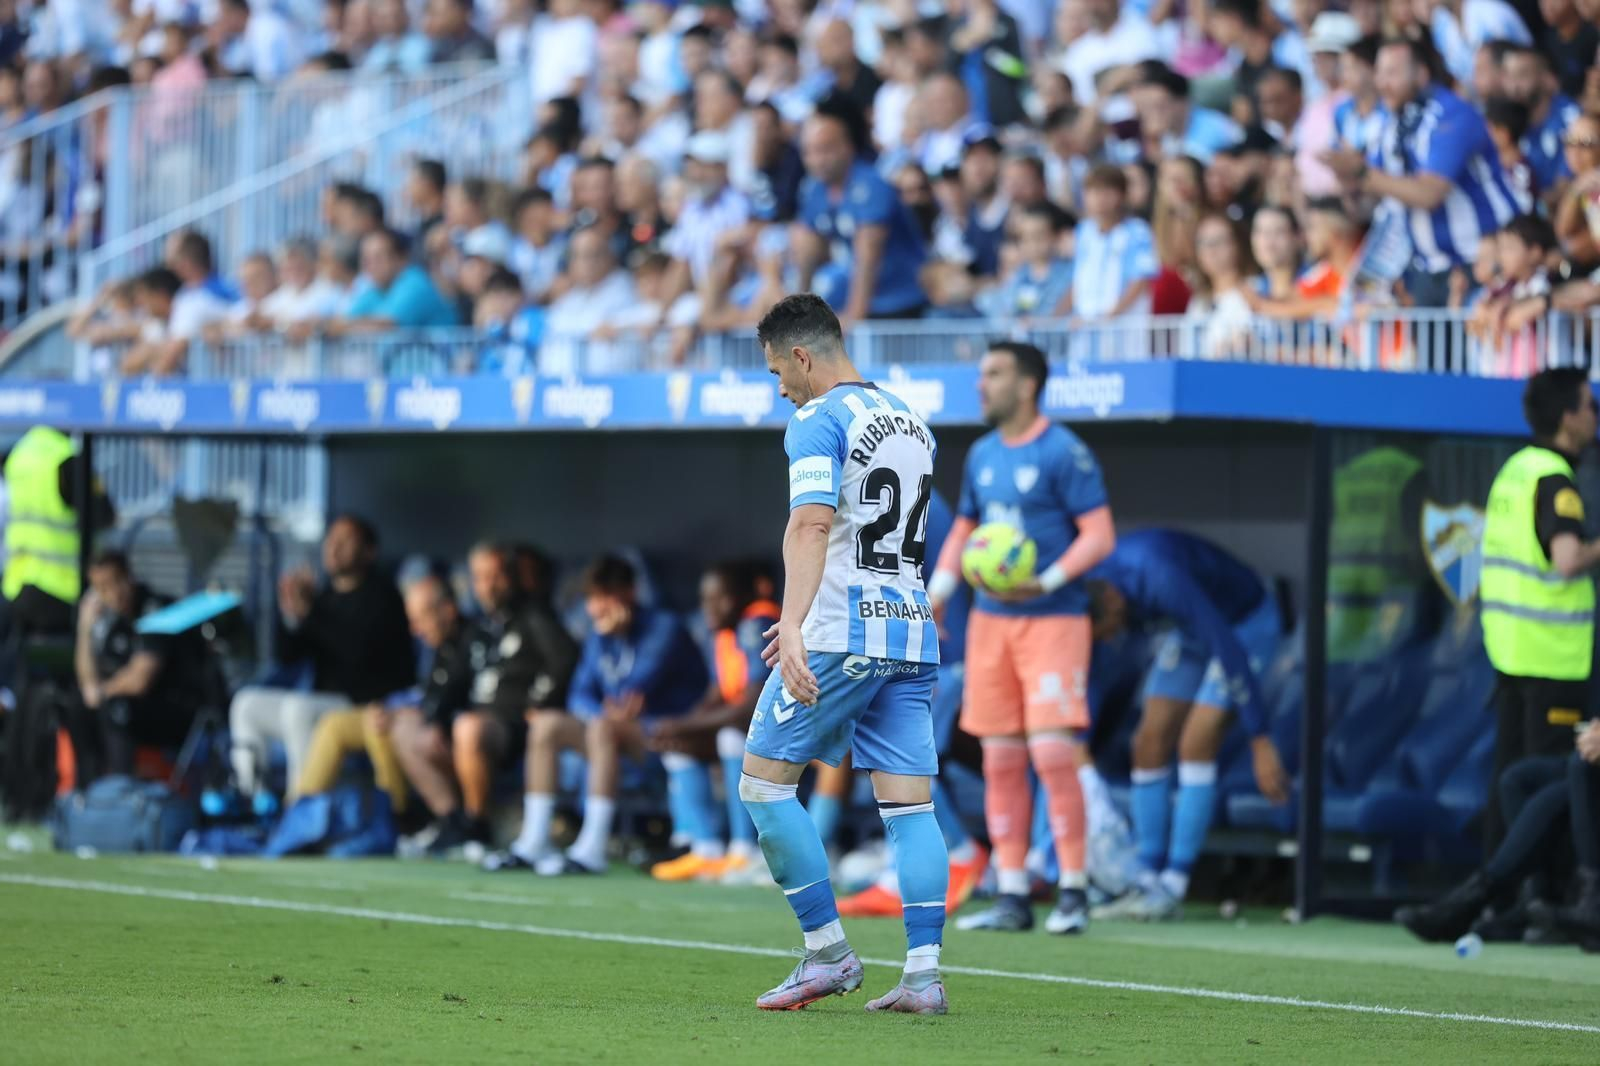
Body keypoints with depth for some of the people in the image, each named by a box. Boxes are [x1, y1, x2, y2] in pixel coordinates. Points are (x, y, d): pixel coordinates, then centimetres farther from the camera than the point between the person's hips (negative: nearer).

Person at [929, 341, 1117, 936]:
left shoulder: (1064, 453, -8)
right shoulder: (982, 456, 12)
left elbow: (1100, 535, -11)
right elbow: (963, 530, 23)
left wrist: (1048, 581, -23)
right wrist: (937, 593, 10)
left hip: (1052, 620, -6)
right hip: (990, 620, 6)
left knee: (1052, 752, -13)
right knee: (1000, 759, 4)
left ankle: (1073, 893, -3)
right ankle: (1013, 898, 8)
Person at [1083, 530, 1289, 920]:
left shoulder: (1166, 581, -42)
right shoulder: (1088, 585, -19)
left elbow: (1232, 655, -41)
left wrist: (1262, 745, -40)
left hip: (1247, 625, -7)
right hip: (1195, 629, 7)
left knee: (1196, 747, -19)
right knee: (1150, 747, -4)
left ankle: (1172, 889, -13)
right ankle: (1149, 886, 1)